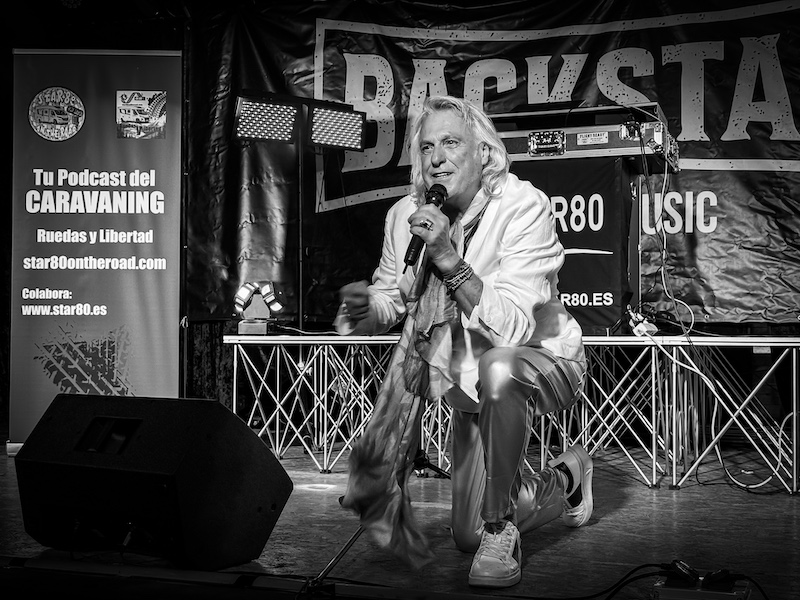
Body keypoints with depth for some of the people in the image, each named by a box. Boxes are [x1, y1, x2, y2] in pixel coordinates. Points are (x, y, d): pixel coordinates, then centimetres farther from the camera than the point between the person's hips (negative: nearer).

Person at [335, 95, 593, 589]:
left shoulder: (524, 206, -24)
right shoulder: (405, 216, -9)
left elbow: (512, 329, -34)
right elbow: (391, 300, 6)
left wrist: (448, 258, -42)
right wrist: (365, 310, -17)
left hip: (545, 362, -5)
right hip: (471, 386, 6)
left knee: (498, 369, -43)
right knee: (467, 537, 8)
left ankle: (501, 530, -21)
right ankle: (565, 480, 39)